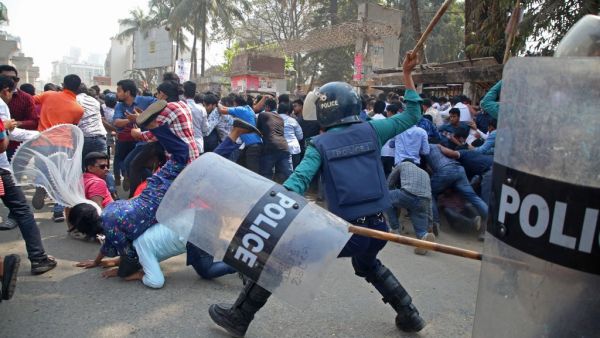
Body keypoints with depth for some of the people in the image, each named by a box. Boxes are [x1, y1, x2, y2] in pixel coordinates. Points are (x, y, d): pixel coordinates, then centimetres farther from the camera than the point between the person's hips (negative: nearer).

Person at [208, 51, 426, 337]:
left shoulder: (320, 144, 1)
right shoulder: (371, 130, 7)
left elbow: (299, 179, -15)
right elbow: (412, 115, 19)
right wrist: (407, 74, 23)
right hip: (376, 227, 4)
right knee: (367, 264, 38)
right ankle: (409, 315, 37)